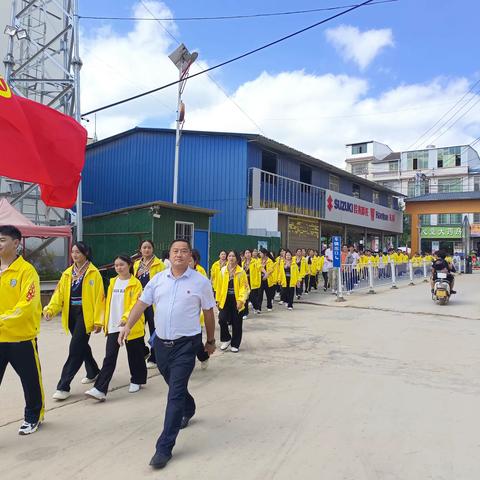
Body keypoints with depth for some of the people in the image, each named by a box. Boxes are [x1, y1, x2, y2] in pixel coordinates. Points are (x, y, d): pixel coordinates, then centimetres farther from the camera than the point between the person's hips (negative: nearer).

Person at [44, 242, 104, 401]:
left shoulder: (93, 273, -8)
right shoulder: (67, 273, 9)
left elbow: (99, 298, -10)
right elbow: (59, 293, 3)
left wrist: (98, 320, -12)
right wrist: (51, 309, -14)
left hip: (85, 314, -6)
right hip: (71, 314, 6)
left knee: (75, 349, -8)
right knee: (81, 345, 19)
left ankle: (63, 386, -1)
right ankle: (93, 372, 41)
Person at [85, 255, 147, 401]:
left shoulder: (135, 283, -8)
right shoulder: (113, 282, 11)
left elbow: (135, 304, -16)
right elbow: (108, 303, 15)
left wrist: (125, 318, -28)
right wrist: (106, 322, 15)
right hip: (113, 326, 4)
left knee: (134, 355, 11)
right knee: (109, 358, 0)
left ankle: (136, 381, 32)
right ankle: (100, 389, -2)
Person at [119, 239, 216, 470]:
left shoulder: (201, 282, -7)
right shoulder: (158, 279, 2)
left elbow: (208, 313, 2)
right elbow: (141, 303, -1)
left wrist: (211, 340, 8)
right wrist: (128, 325, -16)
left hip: (186, 344, -4)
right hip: (161, 342, 5)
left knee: (175, 393, -6)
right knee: (175, 386, 23)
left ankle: (164, 447, 2)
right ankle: (188, 410, 54)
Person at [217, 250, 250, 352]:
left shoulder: (241, 271, -6)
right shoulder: (223, 270, 2)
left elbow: (244, 287, -8)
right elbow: (220, 286, 6)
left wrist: (241, 300, -18)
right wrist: (218, 299, 5)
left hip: (237, 300, -2)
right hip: (225, 300, 2)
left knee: (236, 323, 6)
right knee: (222, 320, -8)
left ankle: (235, 344, 21)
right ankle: (226, 339, 17)